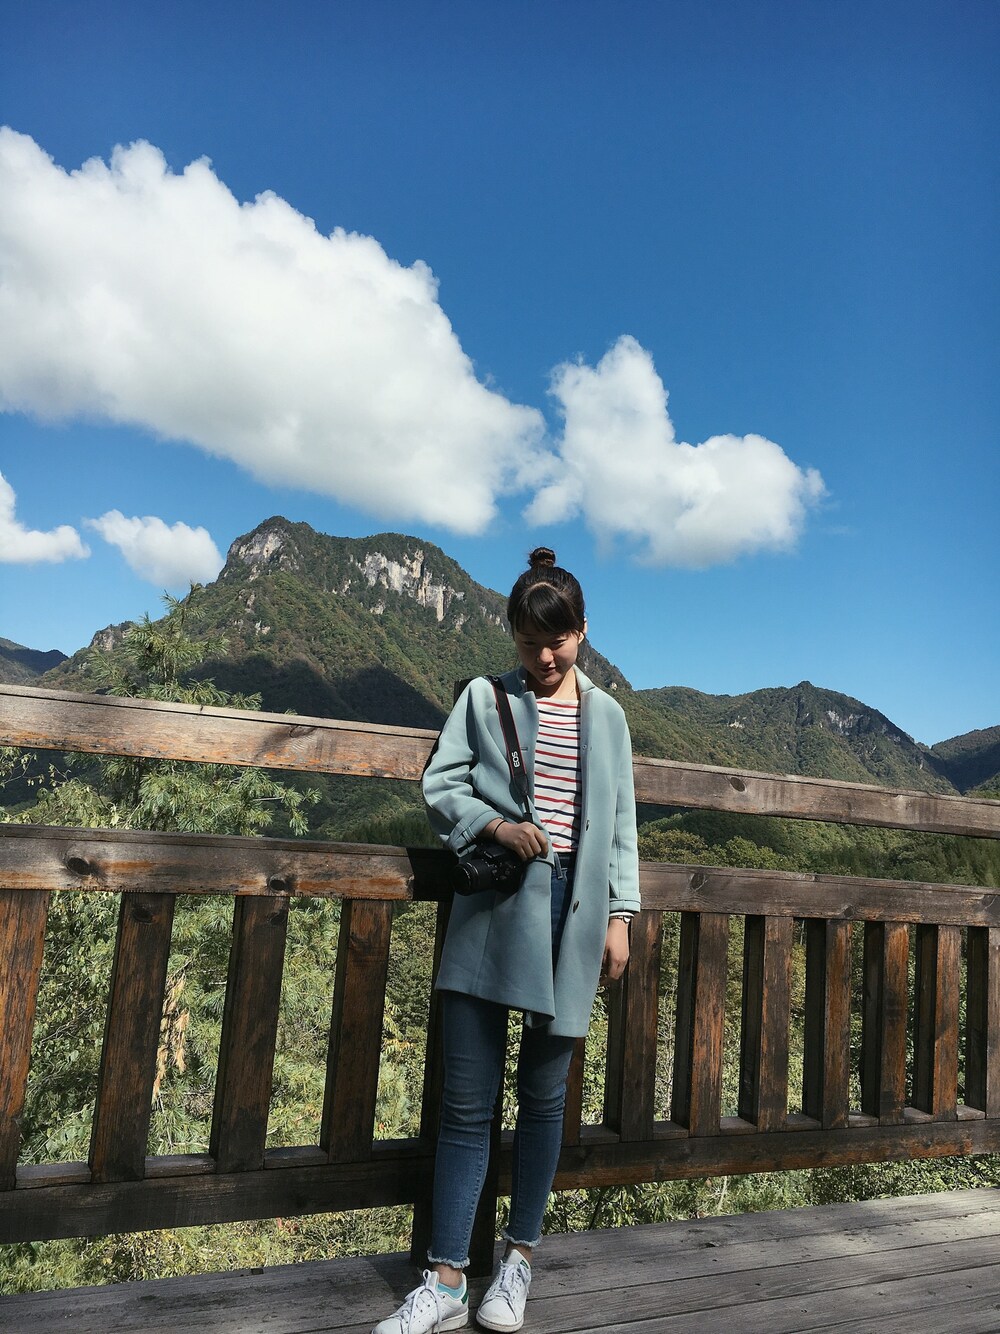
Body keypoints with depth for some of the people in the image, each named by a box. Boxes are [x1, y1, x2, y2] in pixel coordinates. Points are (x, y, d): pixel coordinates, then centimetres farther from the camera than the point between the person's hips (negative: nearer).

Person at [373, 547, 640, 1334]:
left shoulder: (606, 715, 13)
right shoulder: (485, 697, 8)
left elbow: (620, 825, 13)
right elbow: (440, 783, 3)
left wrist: (620, 919, 7)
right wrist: (497, 825, -15)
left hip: (571, 914, 2)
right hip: (490, 914, -1)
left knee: (544, 1094, 11)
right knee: (467, 1101, 2)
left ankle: (519, 1263, 29)